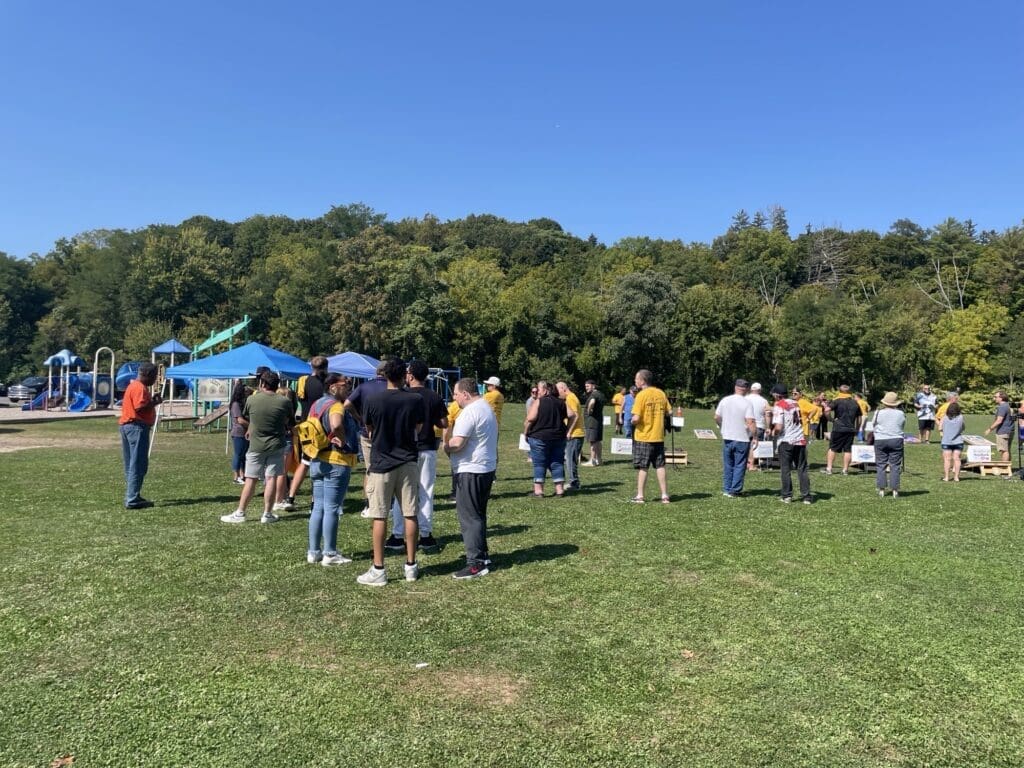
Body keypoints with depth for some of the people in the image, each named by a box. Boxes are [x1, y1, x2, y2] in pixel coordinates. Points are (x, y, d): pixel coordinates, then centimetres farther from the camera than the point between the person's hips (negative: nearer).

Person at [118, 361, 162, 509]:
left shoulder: (134, 385, 19)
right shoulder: (140, 388, -14)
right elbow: (140, 408, -24)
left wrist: (152, 401, 10)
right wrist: (155, 403, -11)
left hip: (128, 425, 11)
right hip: (137, 427, -11)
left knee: (131, 465, 14)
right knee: (138, 465, -8)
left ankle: (131, 496, 21)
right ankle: (133, 500, -9)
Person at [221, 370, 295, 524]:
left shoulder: (252, 399, -7)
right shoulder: (284, 402, -6)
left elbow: (243, 419, 8)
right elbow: (289, 421, 7)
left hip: (256, 445, 0)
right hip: (276, 445, 0)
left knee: (250, 480, 6)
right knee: (271, 479, 4)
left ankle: (240, 513, 12)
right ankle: (267, 514, 9)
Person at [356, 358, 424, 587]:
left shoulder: (372, 401, -9)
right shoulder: (415, 400, -5)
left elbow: (369, 430, 7)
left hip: (382, 463, -2)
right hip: (408, 462, 2)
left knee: (380, 517, 3)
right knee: (410, 515, 8)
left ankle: (378, 570, 6)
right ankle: (411, 566, 16)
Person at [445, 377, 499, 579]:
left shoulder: (470, 411, -18)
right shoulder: (486, 407, 15)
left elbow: (457, 443, -23)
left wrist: (446, 446, -4)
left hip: (471, 470, -10)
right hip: (486, 468, 10)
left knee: (469, 517, -4)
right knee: (477, 515, 19)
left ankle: (476, 563, -1)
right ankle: (482, 556, 26)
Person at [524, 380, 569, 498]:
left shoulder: (538, 402, -9)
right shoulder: (561, 402, 8)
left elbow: (530, 419, -16)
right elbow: (571, 416, 7)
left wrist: (525, 432, -5)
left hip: (539, 437, -4)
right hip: (558, 438, 5)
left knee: (539, 464, 3)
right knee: (557, 463, 12)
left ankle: (538, 490, 2)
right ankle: (559, 489, 13)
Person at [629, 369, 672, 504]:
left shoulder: (641, 395, -14)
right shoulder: (661, 394, 4)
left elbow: (636, 418, -19)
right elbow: (669, 412, 9)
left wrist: (632, 420, 1)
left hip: (643, 437, -5)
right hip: (659, 437, 5)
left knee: (642, 467, 3)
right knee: (660, 466, 10)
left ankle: (640, 496, 7)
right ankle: (665, 495, 12)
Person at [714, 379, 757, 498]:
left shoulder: (724, 400, 1)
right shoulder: (747, 403, -12)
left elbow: (716, 418, 6)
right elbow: (750, 422, -18)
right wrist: (755, 437, -9)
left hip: (727, 438, 4)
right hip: (742, 439, -4)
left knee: (728, 465, 13)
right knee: (739, 466, 5)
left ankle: (726, 489, 16)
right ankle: (735, 491, 6)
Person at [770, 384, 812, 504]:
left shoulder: (778, 406, -11)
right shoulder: (795, 403, 10)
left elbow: (778, 427, -19)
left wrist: (773, 432, 2)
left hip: (786, 441, -5)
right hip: (800, 440, 5)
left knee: (785, 469, 5)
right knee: (802, 469, 9)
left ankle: (787, 496, 6)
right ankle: (806, 496, 9)